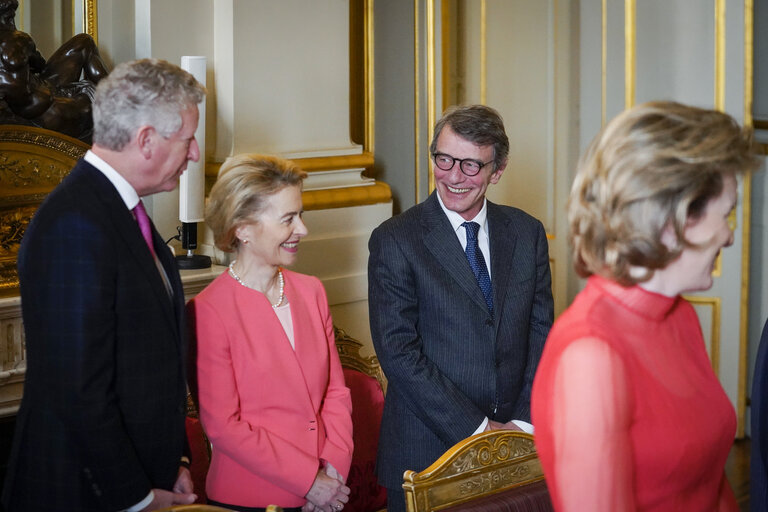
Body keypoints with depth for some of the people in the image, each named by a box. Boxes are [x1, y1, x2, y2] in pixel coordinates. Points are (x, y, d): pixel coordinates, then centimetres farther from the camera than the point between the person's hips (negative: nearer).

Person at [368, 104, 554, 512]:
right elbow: (398, 352, -12)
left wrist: (525, 422, -7)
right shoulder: (394, 241, -7)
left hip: (513, 449, 3)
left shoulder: (527, 233, 6)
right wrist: (477, 429, -15)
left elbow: (541, 334, 6)